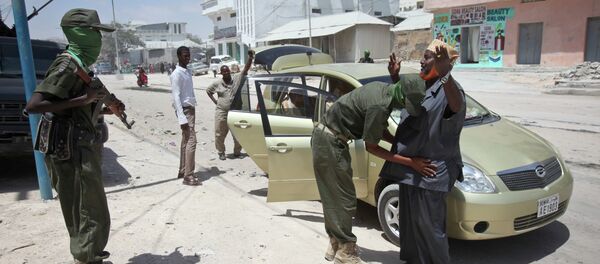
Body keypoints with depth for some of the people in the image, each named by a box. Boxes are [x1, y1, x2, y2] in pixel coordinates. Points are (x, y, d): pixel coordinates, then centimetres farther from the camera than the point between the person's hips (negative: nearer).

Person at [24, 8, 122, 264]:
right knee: (91, 213, -1)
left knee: (82, 210, 22)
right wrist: (82, 99, -23)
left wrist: (109, 109, 10)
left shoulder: (80, 65, 13)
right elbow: (33, 105, -25)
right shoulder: (68, 64, -16)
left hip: (79, 147, 10)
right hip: (69, 149, -10)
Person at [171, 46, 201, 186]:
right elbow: (176, 97, -18)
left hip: (191, 109, 9)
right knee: (191, 141, -13)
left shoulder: (188, 71, 14)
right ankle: (188, 176, -11)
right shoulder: (177, 74, -13)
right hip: (185, 110, -9)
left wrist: (191, 111, 14)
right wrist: (182, 118, -24)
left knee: (186, 141, 13)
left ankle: (182, 171, 22)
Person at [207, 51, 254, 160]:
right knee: (220, 134, 5)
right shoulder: (217, 83, 2)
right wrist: (214, 101, 9)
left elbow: (246, 69, -11)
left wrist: (250, 57, -25)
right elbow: (208, 91, 19)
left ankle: (237, 152, 28)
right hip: (221, 112, 0)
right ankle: (221, 152, 25)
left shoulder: (237, 79, -1)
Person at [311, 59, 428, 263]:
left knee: (334, 197, 16)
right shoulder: (379, 106, -26)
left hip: (328, 138, 10)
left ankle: (335, 245, 28)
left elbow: (381, 130, 12)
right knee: (344, 199, -1)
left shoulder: (383, 88, 2)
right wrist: (410, 162, -18)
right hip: (330, 142, -10)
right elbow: (371, 147, -17)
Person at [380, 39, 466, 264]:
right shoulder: (420, 85, 13)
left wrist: (445, 74, -58)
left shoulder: (448, 88, -15)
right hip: (410, 166, 9)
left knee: (428, 224, 1)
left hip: (430, 170, -9)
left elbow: (457, 105, -39)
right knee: (409, 220, 19)